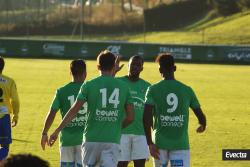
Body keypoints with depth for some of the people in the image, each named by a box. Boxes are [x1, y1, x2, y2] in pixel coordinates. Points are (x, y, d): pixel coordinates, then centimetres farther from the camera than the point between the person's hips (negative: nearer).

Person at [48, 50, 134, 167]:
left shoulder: (89, 85, -1)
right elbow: (130, 117, 3)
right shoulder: (123, 87, 5)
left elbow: (73, 111, -5)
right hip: (113, 140, 0)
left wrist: (57, 131, 1)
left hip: (92, 139, 0)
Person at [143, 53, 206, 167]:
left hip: (160, 143, 0)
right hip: (181, 144, 0)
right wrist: (202, 126, 32)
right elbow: (201, 116, 8)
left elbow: (146, 117, -13)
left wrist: (150, 143, -8)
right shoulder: (187, 90, 2)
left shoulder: (153, 90, -3)